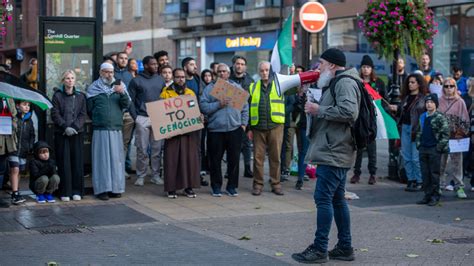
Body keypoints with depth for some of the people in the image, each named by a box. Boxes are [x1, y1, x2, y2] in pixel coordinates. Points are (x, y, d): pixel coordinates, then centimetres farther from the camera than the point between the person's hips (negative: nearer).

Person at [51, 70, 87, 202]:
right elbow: (55, 114, -2)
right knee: (64, 162, -2)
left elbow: (83, 114, 3)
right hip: (61, 133, -2)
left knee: (77, 162, 1)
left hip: (77, 133, 2)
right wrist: (65, 127, -13)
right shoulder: (57, 96, 3)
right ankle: (65, 192, 2)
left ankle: (77, 191, 8)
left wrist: (75, 127, -11)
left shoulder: (80, 96, 8)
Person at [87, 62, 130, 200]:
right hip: (100, 129, -2)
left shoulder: (119, 86, 11)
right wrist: (97, 119, 8)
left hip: (116, 128, 2)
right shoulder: (93, 88, 5)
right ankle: (102, 189, -2)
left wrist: (122, 93, -16)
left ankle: (115, 188, 9)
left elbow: (126, 104, -1)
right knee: (102, 158, -4)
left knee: (116, 157, 3)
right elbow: (89, 109, 8)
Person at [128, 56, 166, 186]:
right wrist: (135, 117, -7)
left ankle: (156, 175, 12)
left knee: (157, 149, 4)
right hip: (142, 119, -3)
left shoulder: (160, 80, 12)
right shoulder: (136, 81, 1)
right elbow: (130, 100, 0)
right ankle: (140, 176, 7)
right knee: (142, 150, -1)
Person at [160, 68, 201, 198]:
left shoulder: (191, 93, 16)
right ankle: (171, 188, 4)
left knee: (190, 158, 2)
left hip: (189, 130, 3)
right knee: (172, 159, -2)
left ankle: (188, 187, 10)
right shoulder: (166, 93, 5)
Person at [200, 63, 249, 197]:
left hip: (234, 129, 1)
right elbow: (203, 107, -5)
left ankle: (232, 186, 13)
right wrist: (218, 105, -15)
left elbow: (245, 107, 13)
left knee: (234, 159, 3)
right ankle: (216, 186, 14)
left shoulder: (237, 87, 12)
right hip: (215, 130, -1)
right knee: (215, 160, 3)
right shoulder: (210, 88, 5)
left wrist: (243, 123, 5)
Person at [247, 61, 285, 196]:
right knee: (258, 156, 3)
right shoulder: (253, 87, 12)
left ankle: (276, 184, 12)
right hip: (258, 127, 1)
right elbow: (248, 108, 11)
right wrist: (249, 128, 5)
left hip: (275, 126, -1)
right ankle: (258, 184, 12)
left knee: (275, 156, 3)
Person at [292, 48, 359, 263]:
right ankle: (345, 247, 19)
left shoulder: (345, 83, -11)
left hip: (334, 154, -11)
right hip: (333, 151, 11)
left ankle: (319, 249, -6)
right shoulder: (336, 83, 22)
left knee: (323, 198, -9)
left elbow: (349, 112, -26)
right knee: (337, 199, 13)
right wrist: (313, 107, 12)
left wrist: (319, 110, -18)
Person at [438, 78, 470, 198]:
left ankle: (459, 186, 3)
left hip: (455, 136, -2)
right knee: (441, 161, 6)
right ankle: (440, 184, 17)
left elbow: (464, 120, 3)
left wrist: (461, 133, -5)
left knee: (456, 161, -3)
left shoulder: (460, 102, 2)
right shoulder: (440, 102, 6)